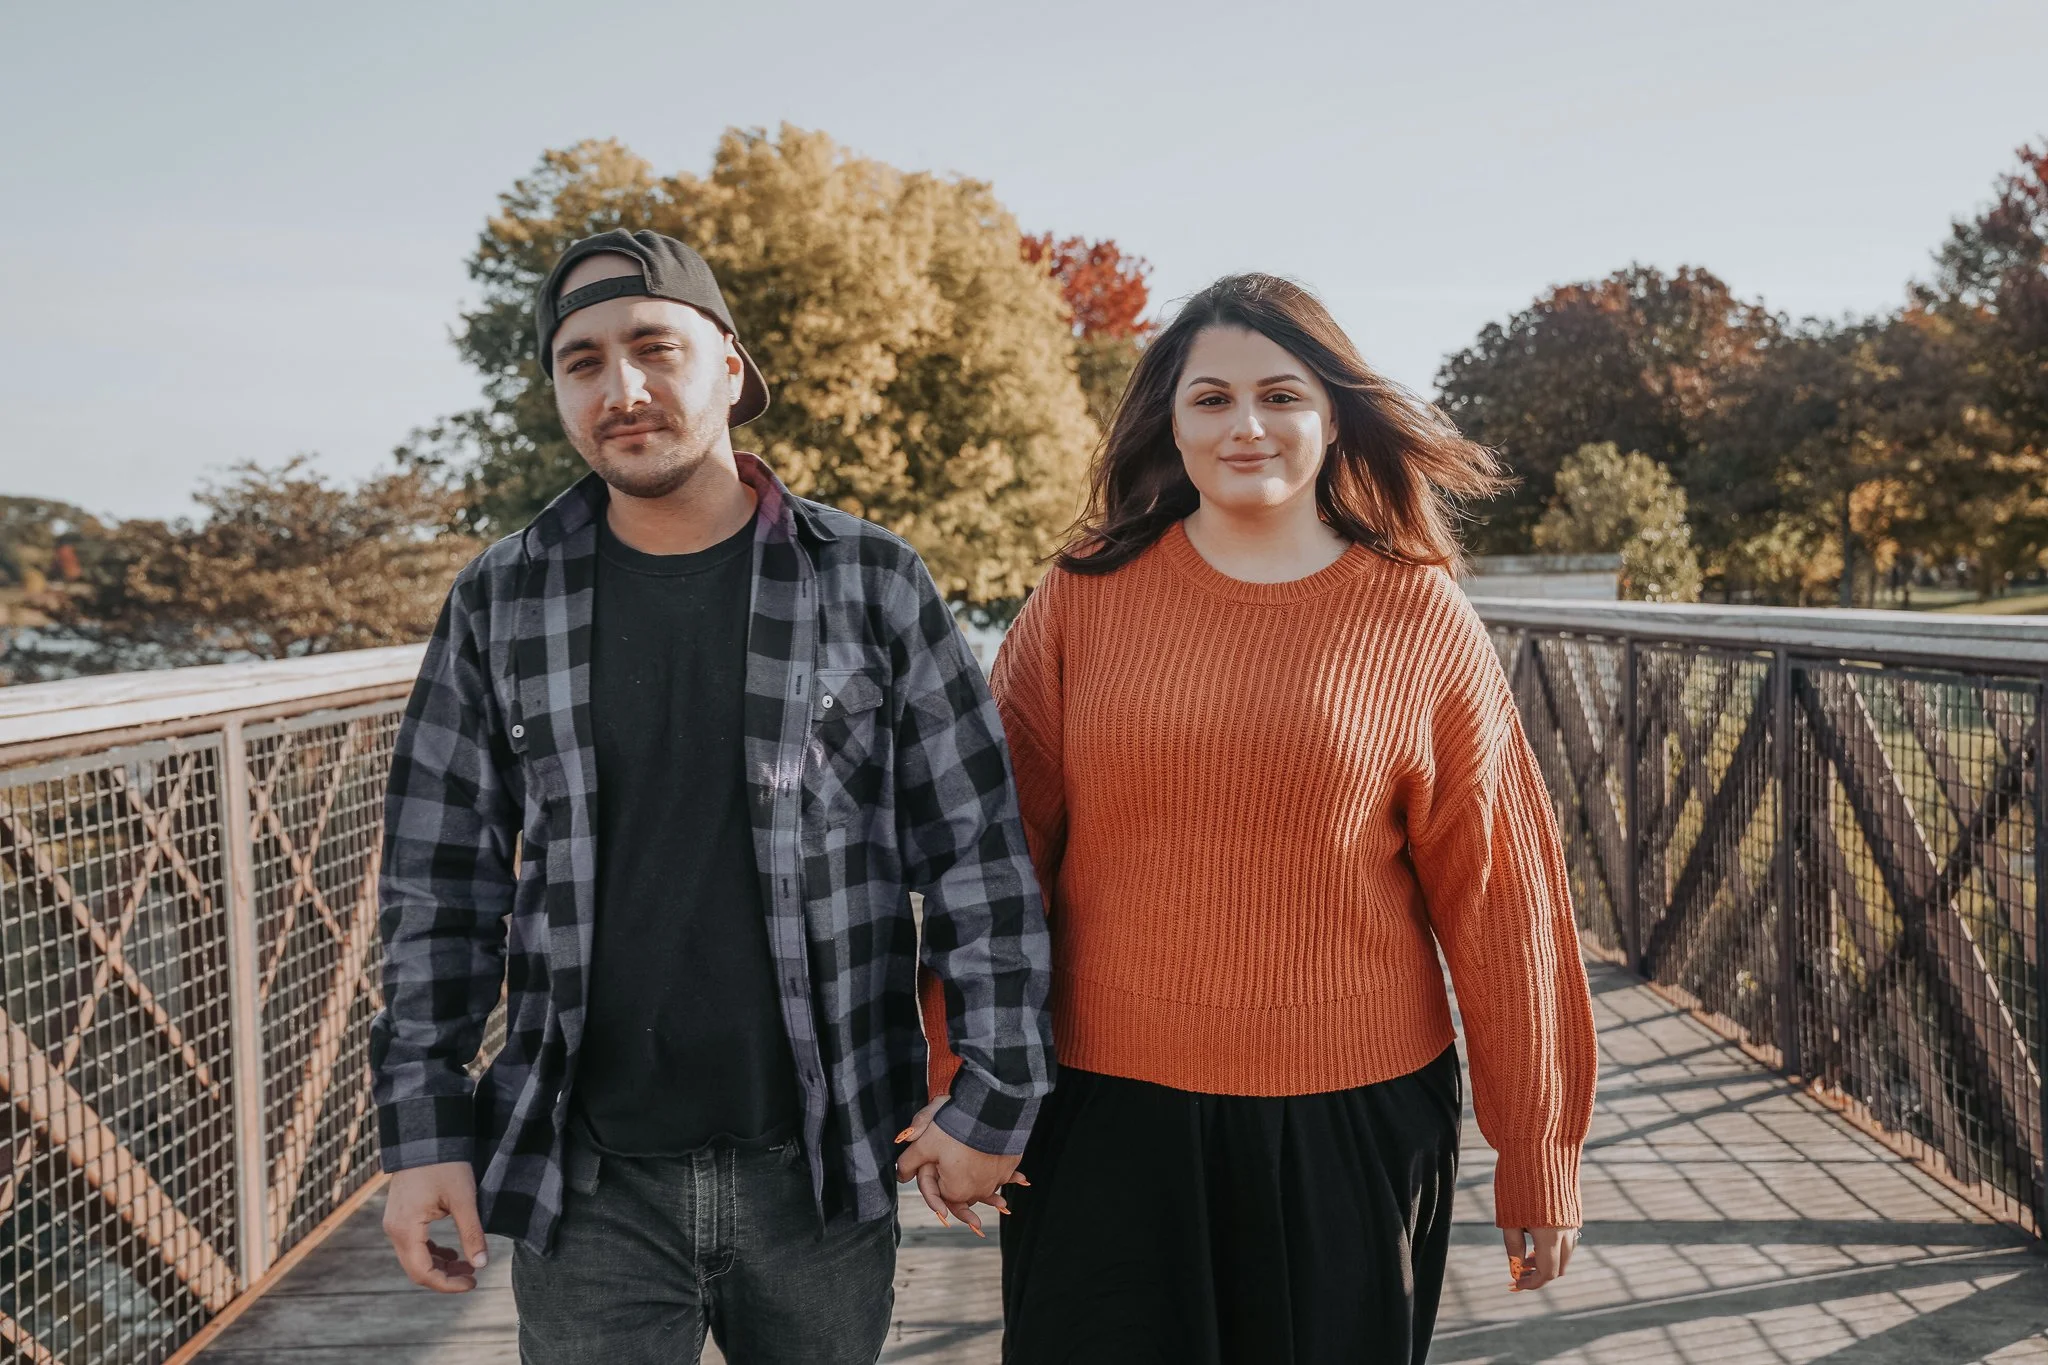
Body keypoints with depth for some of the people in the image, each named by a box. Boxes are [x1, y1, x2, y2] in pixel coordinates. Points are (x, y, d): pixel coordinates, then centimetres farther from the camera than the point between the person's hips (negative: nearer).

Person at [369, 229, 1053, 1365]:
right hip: (587, 1183, 1)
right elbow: (442, 880, 6)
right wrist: (423, 1132, 2)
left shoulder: (873, 584, -3)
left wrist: (994, 1098, -2)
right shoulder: (501, 604, 2)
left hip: (822, 1171, 0)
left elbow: (978, 850, -1)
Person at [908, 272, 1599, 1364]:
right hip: (1108, 1111, 1)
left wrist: (1536, 1153, 2)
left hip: (1350, 1118, 0)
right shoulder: (1086, 597, -2)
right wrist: (964, 1085, 0)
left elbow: (1497, 895, -1)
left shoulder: (1420, 621, -4)